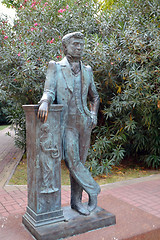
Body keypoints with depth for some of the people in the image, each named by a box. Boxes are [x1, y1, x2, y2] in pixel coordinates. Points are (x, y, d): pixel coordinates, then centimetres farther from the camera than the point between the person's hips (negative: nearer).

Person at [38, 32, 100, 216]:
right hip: (66, 123, -3)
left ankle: (76, 201, 19)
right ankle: (93, 190, 11)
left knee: (79, 161, 7)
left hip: (84, 123, 4)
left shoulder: (87, 70, 12)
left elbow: (94, 97, 22)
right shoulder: (55, 67, 2)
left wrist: (94, 115, 6)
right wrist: (45, 102, -34)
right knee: (71, 161, -12)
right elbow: (49, 91, -11)